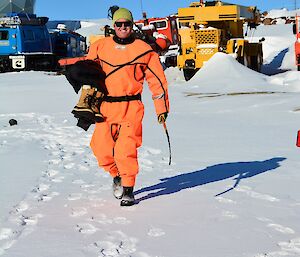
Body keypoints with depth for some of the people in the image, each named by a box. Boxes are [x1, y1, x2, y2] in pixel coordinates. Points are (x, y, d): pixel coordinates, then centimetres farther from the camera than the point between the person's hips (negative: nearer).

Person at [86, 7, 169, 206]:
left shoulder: (144, 50, 2)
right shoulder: (100, 47, 8)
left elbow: (157, 80, 5)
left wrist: (162, 108, 2)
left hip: (131, 107, -3)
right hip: (106, 107, 3)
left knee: (126, 149, -13)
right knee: (101, 148, -3)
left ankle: (128, 189, 3)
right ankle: (117, 175, 26)